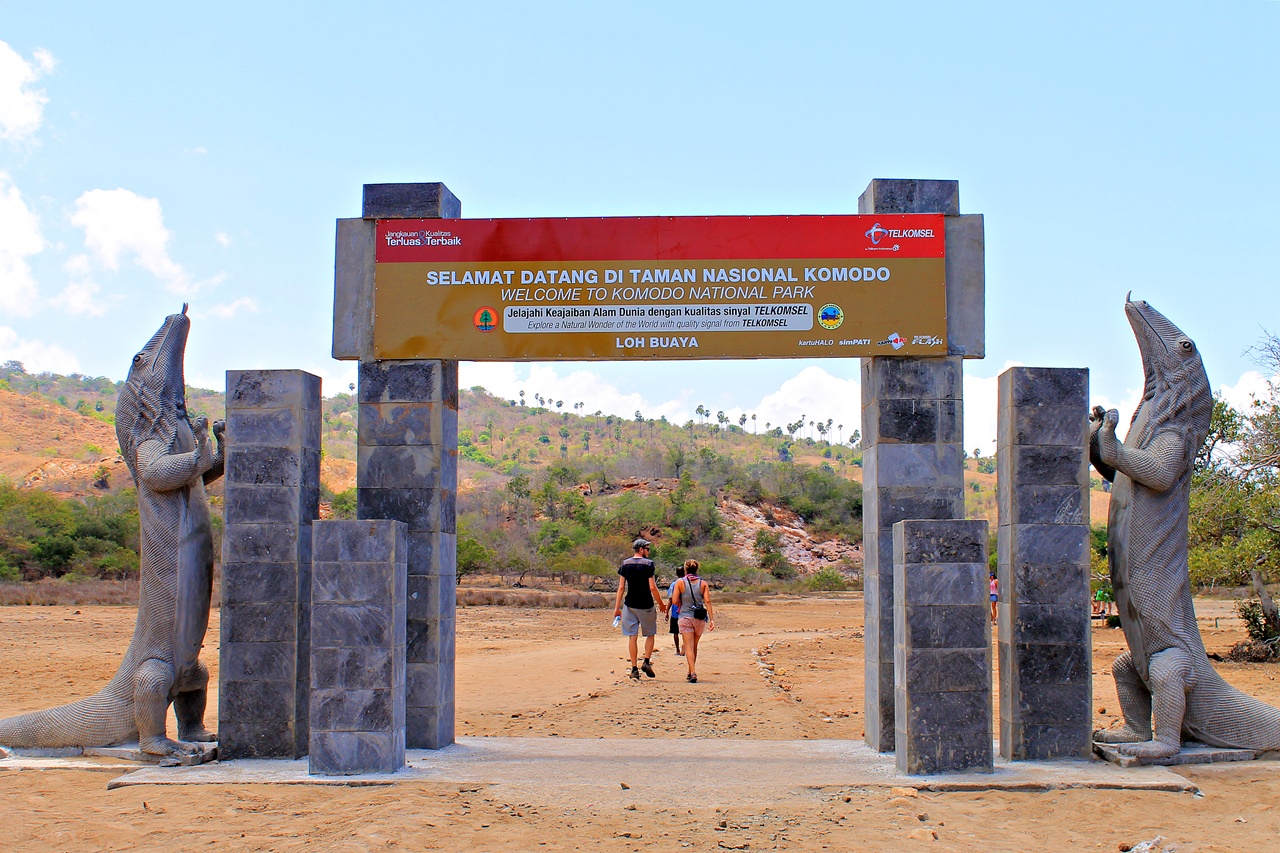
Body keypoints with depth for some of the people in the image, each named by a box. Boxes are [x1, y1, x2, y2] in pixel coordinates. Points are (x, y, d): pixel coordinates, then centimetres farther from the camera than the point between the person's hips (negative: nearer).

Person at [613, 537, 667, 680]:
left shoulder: (625, 564, 4)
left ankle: (634, 668, 4)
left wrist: (617, 607, 8)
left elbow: (621, 587, 4)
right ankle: (646, 662, -2)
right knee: (650, 634, 13)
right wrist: (661, 604, 0)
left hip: (630, 605, 3)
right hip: (646, 605, -3)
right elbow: (652, 588, -12)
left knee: (632, 637, 5)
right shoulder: (648, 564, -9)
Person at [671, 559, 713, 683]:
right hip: (700, 618, 3)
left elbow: (674, 601, -6)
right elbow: (707, 601, -5)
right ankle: (691, 672, 28)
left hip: (685, 617, -3)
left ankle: (693, 673, -21)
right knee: (694, 646, 18)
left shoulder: (680, 582, -2)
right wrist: (711, 619, -7)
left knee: (689, 647, -5)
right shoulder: (703, 583, 3)